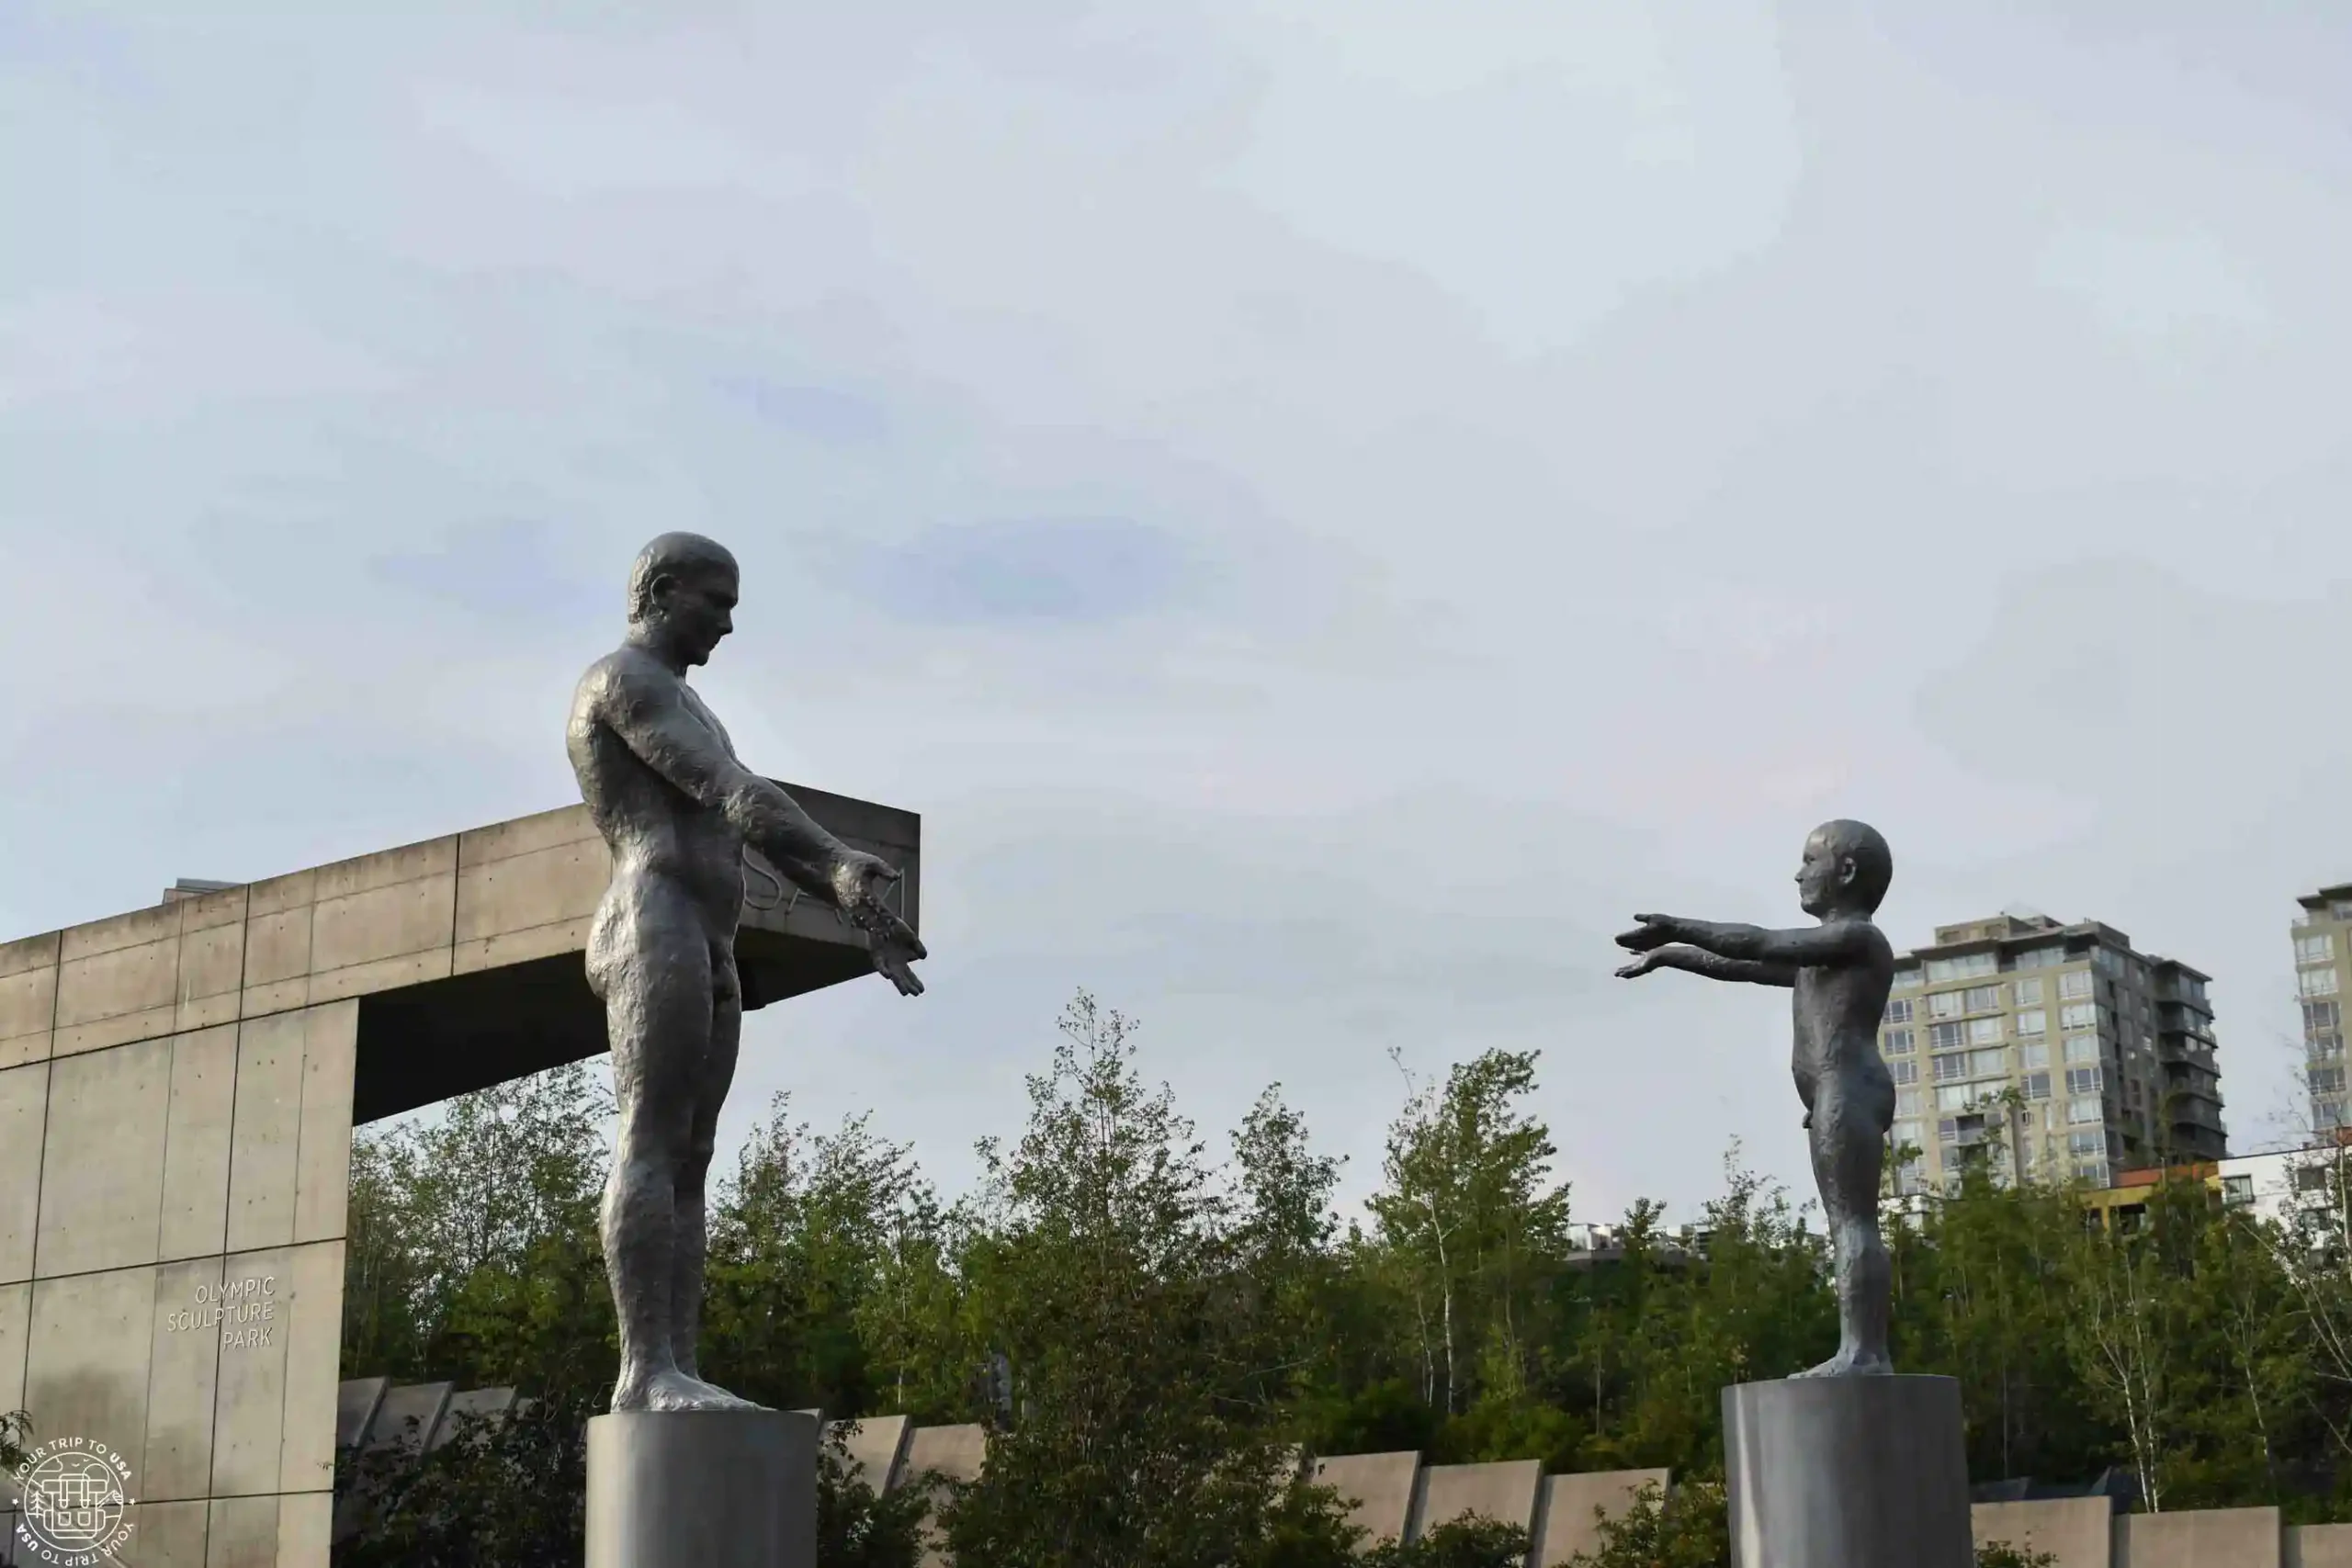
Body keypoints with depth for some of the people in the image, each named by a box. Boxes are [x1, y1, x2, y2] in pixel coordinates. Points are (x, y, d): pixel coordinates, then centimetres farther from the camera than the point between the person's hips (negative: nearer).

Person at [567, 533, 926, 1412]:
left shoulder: (680, 705, 31)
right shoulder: (626, 680, -2)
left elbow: (762, 826, 27)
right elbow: (728, 790, -17)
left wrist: (858, 914, 19)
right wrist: (842, 863, -29)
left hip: (707, 956, 10)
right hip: (655, 935, -10)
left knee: (688, 1165, 1)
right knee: (650, 1148, -17)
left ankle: (674, 1375, -4)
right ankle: (648, 1371, -22)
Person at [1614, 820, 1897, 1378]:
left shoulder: (1858, 937, -2)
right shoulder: (1822, 954, 29)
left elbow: (1758, 943, -12)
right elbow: (1744, 967, 33)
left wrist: (1678, 928, -11)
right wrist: (1669, 953, 32)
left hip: (1847, 1092, -10)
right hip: (1838, 1098, 10)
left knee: (1854, 1222, -16)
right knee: (1849, 1226, 3)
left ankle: (1862, 1352, -23)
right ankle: (1863, 1353, -1)